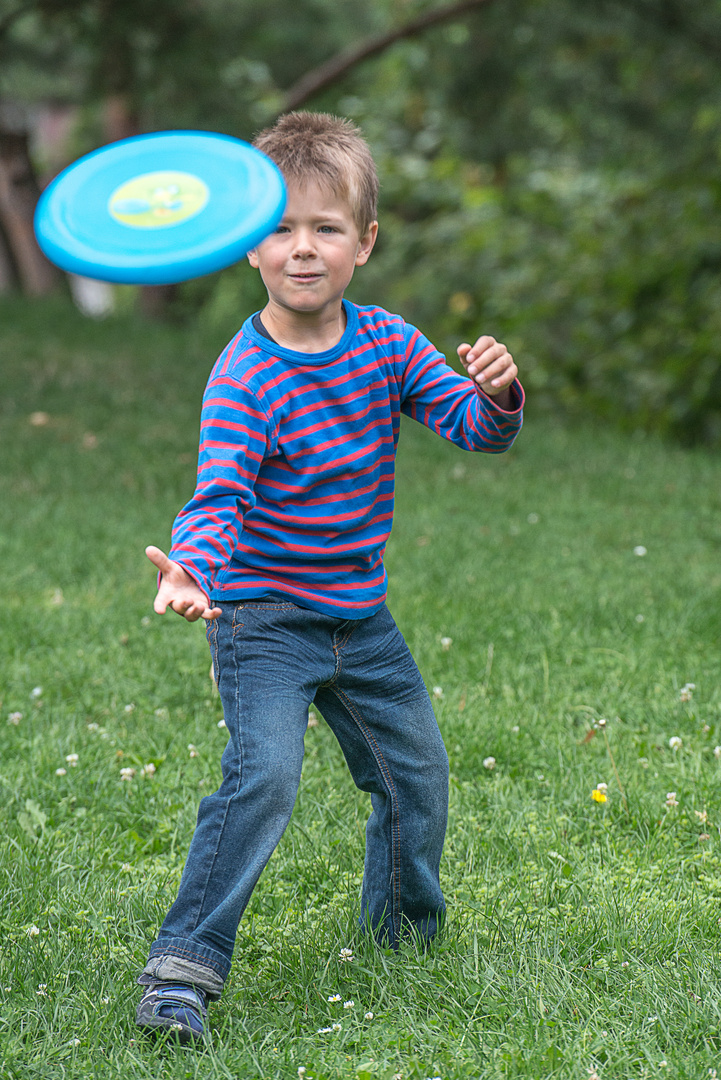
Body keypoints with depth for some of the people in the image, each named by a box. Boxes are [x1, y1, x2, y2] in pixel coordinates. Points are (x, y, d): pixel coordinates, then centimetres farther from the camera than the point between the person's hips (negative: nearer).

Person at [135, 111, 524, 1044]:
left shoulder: (388, 343, -1)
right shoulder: (243, 376, -18)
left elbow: (474, 428, 0)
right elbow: (218, 498, -26)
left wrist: (496, 395, -24)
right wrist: (192, 571, -46)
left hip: (361, 615, 6)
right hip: (263, 620, -6)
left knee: (417, 769, 16)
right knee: (262, 775, -24)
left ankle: (405, 930, 41)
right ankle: (183, 964, -17)